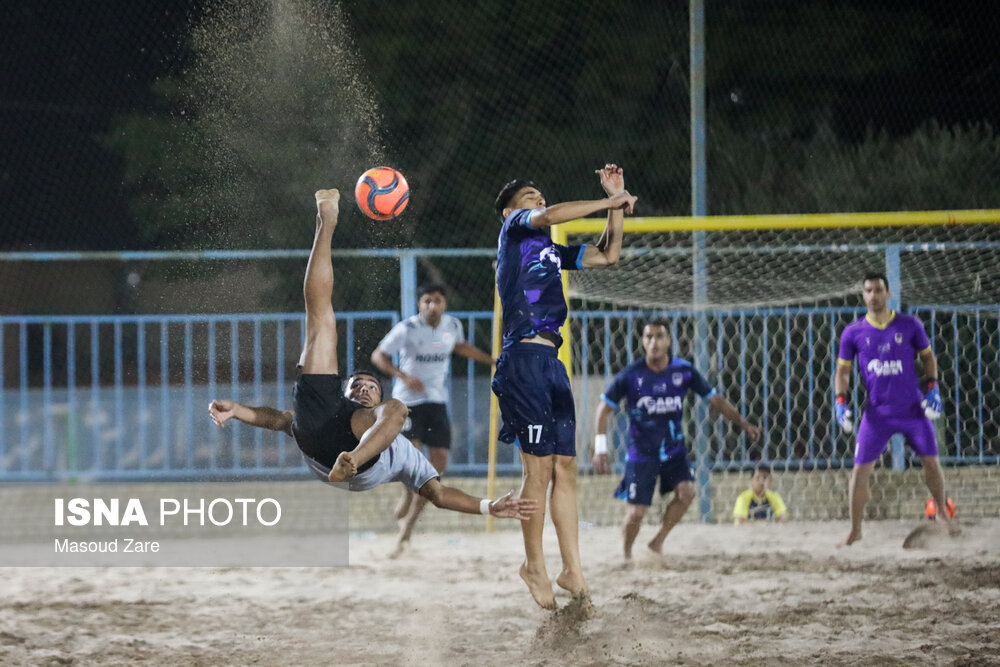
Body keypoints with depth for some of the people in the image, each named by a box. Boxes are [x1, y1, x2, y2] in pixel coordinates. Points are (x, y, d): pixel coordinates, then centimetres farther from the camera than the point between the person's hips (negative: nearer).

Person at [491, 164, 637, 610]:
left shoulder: (552, 252, 25)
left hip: (552, 362, 8)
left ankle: (572, 571, 6)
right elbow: (550, 216, -15)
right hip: (524, 358, -8)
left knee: (565, 467, 4)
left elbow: (608, 255, 28)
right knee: (540, 466, -9)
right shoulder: (515, 226, 5)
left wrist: (615, 201, 19)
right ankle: (534, 566, 0)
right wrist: (609, 202, -8)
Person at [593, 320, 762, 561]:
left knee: (686, 491, -19)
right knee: (636, 512, -6)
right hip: (641, 452, -3)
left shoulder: (684, 370, -7)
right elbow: (604, 408, -6)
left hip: (674, 448, 3)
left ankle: (658, 542, 1)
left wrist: (742, 422, -4)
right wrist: (600, 448, -14)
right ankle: (627, 554, 22)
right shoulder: (631, 374, -13)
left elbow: (714, 398, 3)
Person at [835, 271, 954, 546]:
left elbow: (928, 356, 10)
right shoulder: (853, 333, -1)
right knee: (860, 470, -5)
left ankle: (941, 512, 26)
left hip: (913, 408, 0)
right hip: (877, 414, 0)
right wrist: (841, 403, -6)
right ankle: (854, 530, 5)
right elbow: (842, 370, 7)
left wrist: (932, 388, -2)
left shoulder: (909, 325, -1)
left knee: (931, 461, 3)